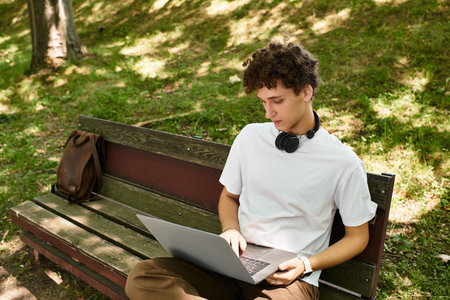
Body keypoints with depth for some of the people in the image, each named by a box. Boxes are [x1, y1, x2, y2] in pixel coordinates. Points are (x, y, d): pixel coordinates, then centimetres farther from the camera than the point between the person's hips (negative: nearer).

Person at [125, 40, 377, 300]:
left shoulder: (344, 163, -5)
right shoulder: (250, 137, 7)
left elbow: (357, 237, 6)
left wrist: (307, 265, -9)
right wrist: (230, 230, -3)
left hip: (289, 278, -4)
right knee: (142, 277, -19)